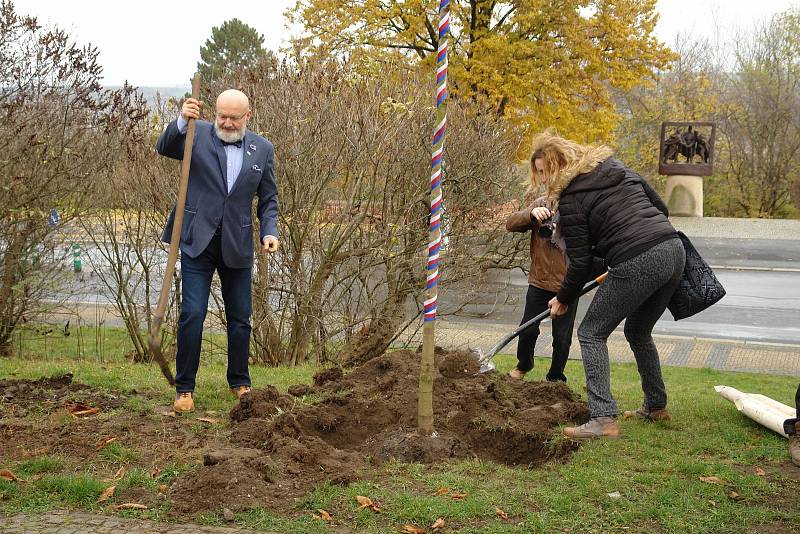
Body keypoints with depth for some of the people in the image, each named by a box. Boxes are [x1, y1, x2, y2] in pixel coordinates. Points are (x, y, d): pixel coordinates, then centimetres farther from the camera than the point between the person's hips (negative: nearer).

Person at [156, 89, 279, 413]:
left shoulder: (262, 149, 5)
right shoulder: (198, 135, -2)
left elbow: (268, 199, 10)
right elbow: (164, 148, -20)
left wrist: (269, 231, -7)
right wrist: (181, 122, -37)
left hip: (237, 246, 3)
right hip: (198, 241, -2)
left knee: (240, 318, 11)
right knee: (192, 315, -6)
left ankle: (240, 383, 26)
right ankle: (184, 388, 4)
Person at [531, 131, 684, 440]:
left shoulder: (570, 198, -2)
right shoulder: (616, 167, 19)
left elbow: (581, 262, -1)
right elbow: (660, 207, 21)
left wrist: (563, 300, 13)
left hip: (637, 264, -8)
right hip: (673, 250, 8)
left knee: (592, 334, 4)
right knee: (639, 333, 26)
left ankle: (603, 419, -7)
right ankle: (656, 407, 36)